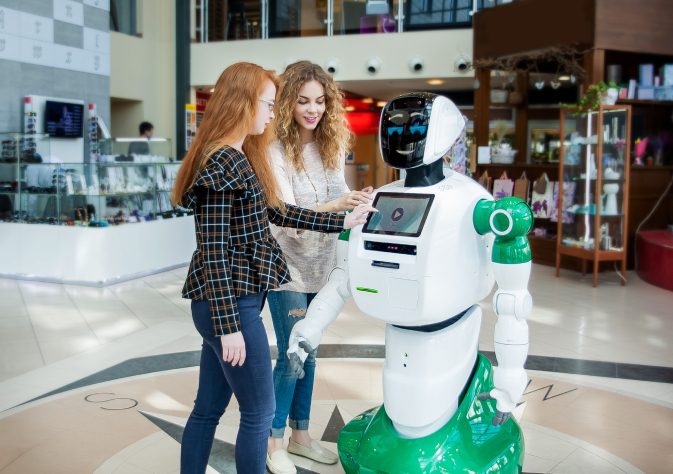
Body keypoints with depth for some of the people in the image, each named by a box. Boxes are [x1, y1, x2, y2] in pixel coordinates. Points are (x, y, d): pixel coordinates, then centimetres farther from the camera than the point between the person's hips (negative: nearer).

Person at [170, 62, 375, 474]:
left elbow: (276, 211, 19)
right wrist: (229, 325, -19)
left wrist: (342, 222, 18)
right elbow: (213, 251, -20)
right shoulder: (220, 165, -18)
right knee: (259, 412, 5)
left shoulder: (241, 158, 12)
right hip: (228, 305, -9)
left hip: (232, 301, 9)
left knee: (208, 408, 17)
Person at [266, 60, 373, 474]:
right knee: (291, 355, 0)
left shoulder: (333, 145, 1)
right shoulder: (276, 150, -15)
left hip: (321, 265, 5)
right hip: (288, 266, -5)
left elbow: (341, 197, 4)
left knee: (308, 352, 15)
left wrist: (360, 203, -19)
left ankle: (301, 435, 31)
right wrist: (336, 205, -36)